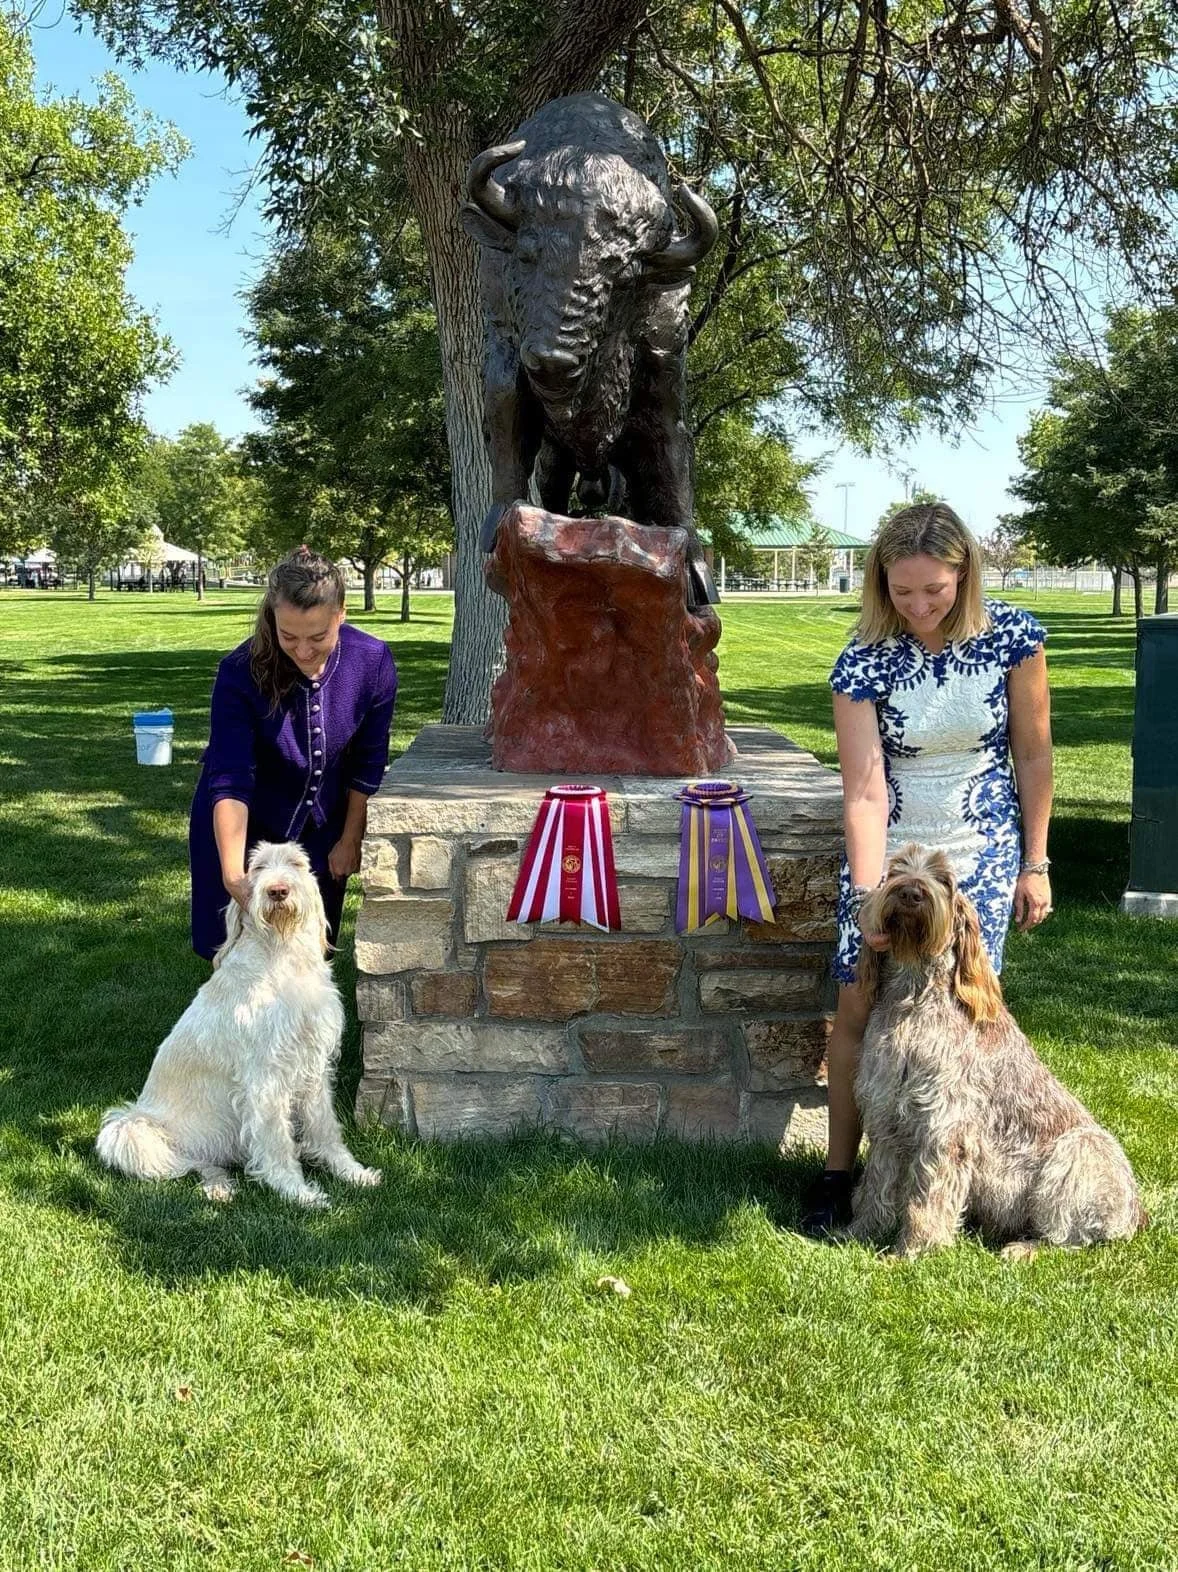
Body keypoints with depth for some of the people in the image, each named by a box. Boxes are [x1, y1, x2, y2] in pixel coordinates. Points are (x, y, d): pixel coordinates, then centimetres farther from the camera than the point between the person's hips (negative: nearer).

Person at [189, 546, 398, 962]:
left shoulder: (372, 662, -21)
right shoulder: (240, 673, -29)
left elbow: (369, 766, -8)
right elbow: (229, 781, -33)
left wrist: (350, 841, 0)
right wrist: (232, 873, -43)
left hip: (321, 829, 2)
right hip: (246, 827, -2)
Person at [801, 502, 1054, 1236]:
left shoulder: (1013, 637, -13)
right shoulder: (864, 661, -15)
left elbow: (1033, 755, -3)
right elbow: (865, 789, -19)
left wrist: (1035, 864, 0)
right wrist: (867, 892, -28)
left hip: (983, 857, 0)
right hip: (889, 852, 0)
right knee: (859, 1007, -2)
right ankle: (839, 1172, 13)